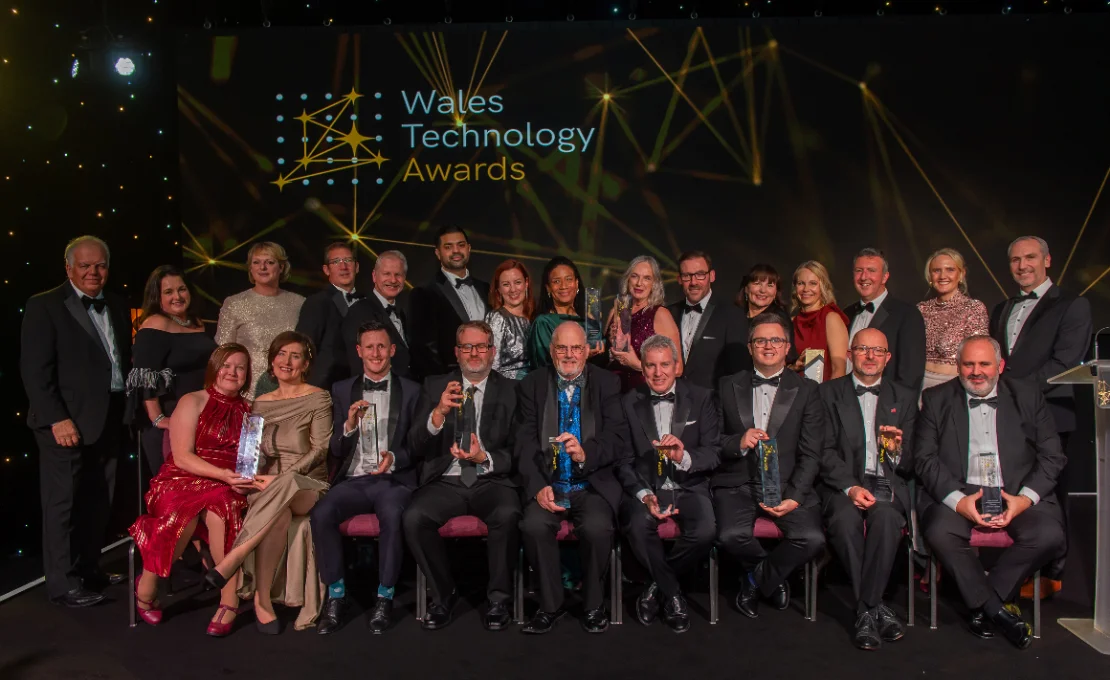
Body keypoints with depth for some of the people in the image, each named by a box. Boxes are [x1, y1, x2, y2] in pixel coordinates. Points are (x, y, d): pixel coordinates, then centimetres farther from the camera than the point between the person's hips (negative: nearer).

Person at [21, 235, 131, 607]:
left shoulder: (117, 305, 11)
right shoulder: (44, 306, -6)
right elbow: (35, 370, -10)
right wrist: (57, 418, -16)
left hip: (108, 420, 6)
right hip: (67, 422, -6)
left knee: (99, 502, 13)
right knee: (63, 502, 3)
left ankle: (88, 568, 28)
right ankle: (62, 581, 14)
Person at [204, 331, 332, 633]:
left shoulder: (318, 398, 2)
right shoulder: (261, 404, 17)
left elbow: (320, 449, -7)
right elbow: (254, 451, 17)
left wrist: (280, 479, -18)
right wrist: (253, 477, -7)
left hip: (308, 487, -3)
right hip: (268, 487, 3)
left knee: (284, 489, -40)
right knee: (279, 515, -35)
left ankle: (230, 562, -34)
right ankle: (262, 599, -29)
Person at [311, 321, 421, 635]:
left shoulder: (411, 391, 8)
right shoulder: (342, 391, 13)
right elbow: (335, 451, 9)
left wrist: (395, 458, -16)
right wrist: (349, 426, -12)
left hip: (394, 480, -2)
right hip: (353, 479, 2)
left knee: (392, 515, -34)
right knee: (321, 514, -28)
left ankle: (385, 598, -16)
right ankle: (336, 596, -11)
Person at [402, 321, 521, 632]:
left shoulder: (510, 391, 7)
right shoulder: (435, 387, 11)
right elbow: (415, 448, 1)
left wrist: (485, 459, -17)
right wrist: (439, 413, -17)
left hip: (492, 481, -1)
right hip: (446, 482, 2)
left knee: (507, 514, -33)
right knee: (413, 518, -27)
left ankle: (498, 598, -9)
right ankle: (444, 594, -2)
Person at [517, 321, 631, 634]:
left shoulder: (607, 383, 5)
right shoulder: (533, 384, 8)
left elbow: (618, 438, -4)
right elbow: (525, 442, 1)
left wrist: (586, 453, -24)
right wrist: (538, 486, -14)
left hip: (593, 484, -1)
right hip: (548, 484, 1)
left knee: (597, 527, -29)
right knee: (533, 525, -27)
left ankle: (593, 605, -2)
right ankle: (551, 604, -3)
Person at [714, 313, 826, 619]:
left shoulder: (806, 390, 8)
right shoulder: (728, 386, 11)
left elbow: (811, 453, 1)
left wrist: (794, 497, -12)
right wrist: (738, 442, -15)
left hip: (787, 484, 0)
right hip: (737, 483, 0)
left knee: (812, 539, -25)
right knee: (731, 536, -27)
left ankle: (757, 579, 8)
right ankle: (773, 576, 11)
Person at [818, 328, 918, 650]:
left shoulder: (904, 398, 17)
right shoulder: (829, 393, 10)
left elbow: (909, 465, 12)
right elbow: (825, 451, 0)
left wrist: (897, 451, -12)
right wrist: (850, 487, -16)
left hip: (887, 482, 1)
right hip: (842, 482, -1)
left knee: (885, 516, -33)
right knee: (845, 519, -33)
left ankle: (865, 609, -22)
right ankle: (874, 607, -18)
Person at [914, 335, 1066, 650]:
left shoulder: (1029, 396, 11)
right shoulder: (936, 399, 8)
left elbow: (1052, 456, 6)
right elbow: (924, 458, 0)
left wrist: (1025, 498, -10)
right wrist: (957, 500, -15)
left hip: (1017, 494, 2)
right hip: (956, 493, -1)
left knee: (1049, 536, -27)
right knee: (940, 533, -31)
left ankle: (984, 605, -6)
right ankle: (997, 611, -9)